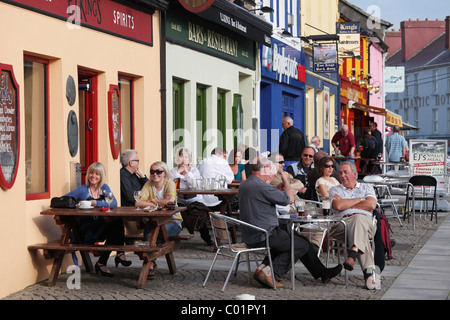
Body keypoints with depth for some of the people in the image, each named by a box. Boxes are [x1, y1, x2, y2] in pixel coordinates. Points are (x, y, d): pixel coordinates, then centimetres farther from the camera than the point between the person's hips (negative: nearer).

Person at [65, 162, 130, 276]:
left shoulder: (104, 188, 15)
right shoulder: (83, 189, 6)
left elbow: (114, 203, -5)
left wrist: (95, 203, -18)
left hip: (102, 226, 4)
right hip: (87, 231, -4)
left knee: (117, 220, -29)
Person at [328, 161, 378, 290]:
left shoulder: (366, 187, 26)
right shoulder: (335, 190, 26)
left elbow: (371, 205, 4)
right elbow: (338, 206, 1)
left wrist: (346, 204, 7)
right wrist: (360, 199, 9)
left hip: (365, 220, 1)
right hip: (342, 222, 0)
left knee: (358, 219, -40)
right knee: (361, 234, -37)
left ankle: (353, 253, -58)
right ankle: (368, 272, -51)